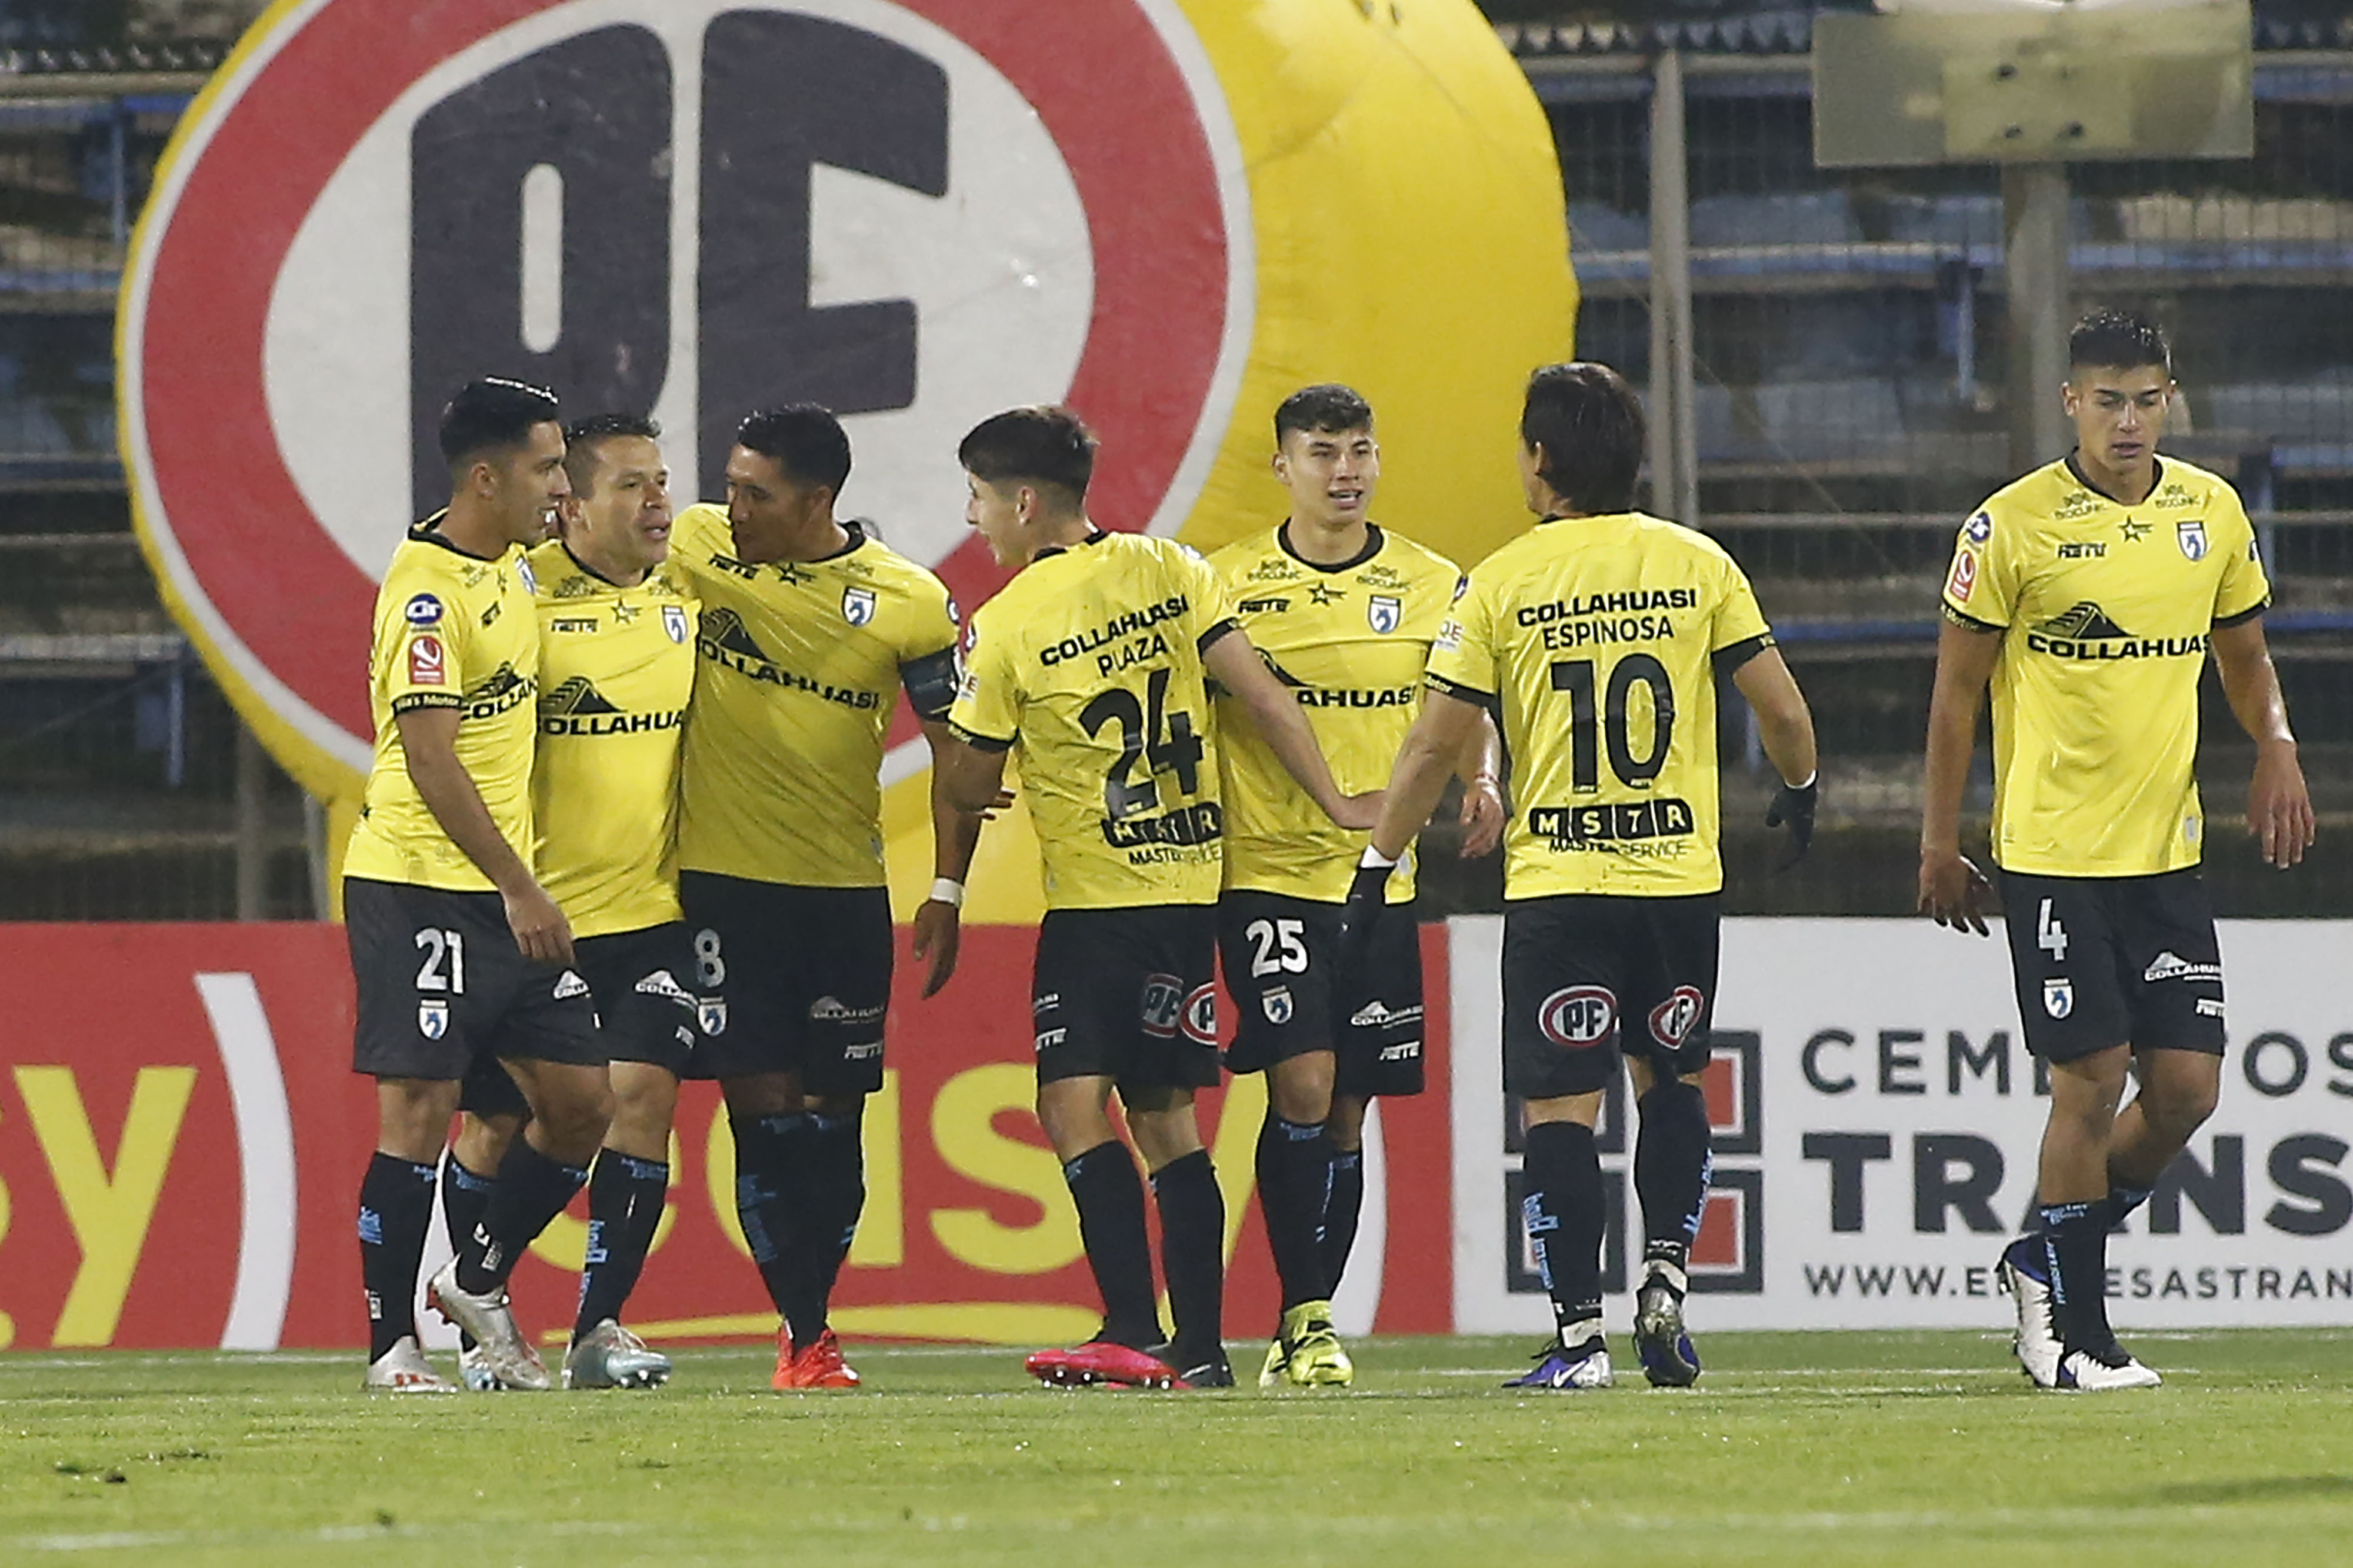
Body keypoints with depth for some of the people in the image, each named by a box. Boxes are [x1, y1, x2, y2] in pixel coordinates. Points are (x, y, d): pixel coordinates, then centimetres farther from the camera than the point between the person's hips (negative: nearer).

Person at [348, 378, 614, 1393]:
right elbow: (428, 756, -20)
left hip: (506, 891, 8)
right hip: (422, 889, -8)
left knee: (581, 1102, 5)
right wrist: (519, 889, -21)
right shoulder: (426, 587, -15)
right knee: (420, 1109, -5)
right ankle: (391, 1346, 1)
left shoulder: (513, 572, 13)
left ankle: (479, 1280, 22)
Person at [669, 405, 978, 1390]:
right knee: (761, 1105, -6)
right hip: (723, 878, 0)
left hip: (845, 888, 0)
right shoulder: (695, 550, -2)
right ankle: (804, 1336, -1)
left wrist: (947, 890, -5)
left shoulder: (909, 604, -4)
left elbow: (958, 751, 1)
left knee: (832, 1113, 5)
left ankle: (810, 1322, 21)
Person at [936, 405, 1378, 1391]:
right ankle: (1199, 1347, 11)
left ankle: (1132, 1334, -23)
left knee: (1075, 1104, -10)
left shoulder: (1005, 627, -9)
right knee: (1164, 1116, 12)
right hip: (1191, 882, 7)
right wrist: (1340, 806, 9)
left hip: (1095, 895, -7)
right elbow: (1261, 694, 2)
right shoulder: (1167, 570, 4)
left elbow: (971, 787, -2)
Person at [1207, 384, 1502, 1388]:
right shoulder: (1222, 585, 0)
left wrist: (1482, 780, -10)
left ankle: (1308, 1332, 15)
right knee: (1303, 1086, -17)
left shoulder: (1433, 587, 6)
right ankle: (1303, 1317, -10)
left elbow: (1467, 714, 12)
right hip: (1265, 876, -3)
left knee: (1346, 1114, 6)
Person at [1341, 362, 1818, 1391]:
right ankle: (1665, 1278, 5)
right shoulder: (1698, 565, 2)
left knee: (1561, 1109, 0)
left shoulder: (1503, 583, -3)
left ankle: (1580, 1334, -4)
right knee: (1671, 1080, 20)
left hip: (1555, 882, -2)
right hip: (1680, 875, 3)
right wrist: (1798, 791, 26)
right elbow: (1782, 710, 5)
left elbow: (1434, 744, -3)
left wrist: (1376, 867, 6)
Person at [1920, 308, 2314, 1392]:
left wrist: (2276, 747, -1)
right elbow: (1957, 688, 0)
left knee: (2188, 1087, 0)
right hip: (2053, 851, -5)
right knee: (2091, 1081, -7)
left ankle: (2048, 1260, 22)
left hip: (2168, 846, 5)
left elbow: (2243, 654, 20)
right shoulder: (2012, 527, -7)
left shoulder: (2211, 512, 7)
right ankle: (2073, 1333, 6)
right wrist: (1939, 844, -1)